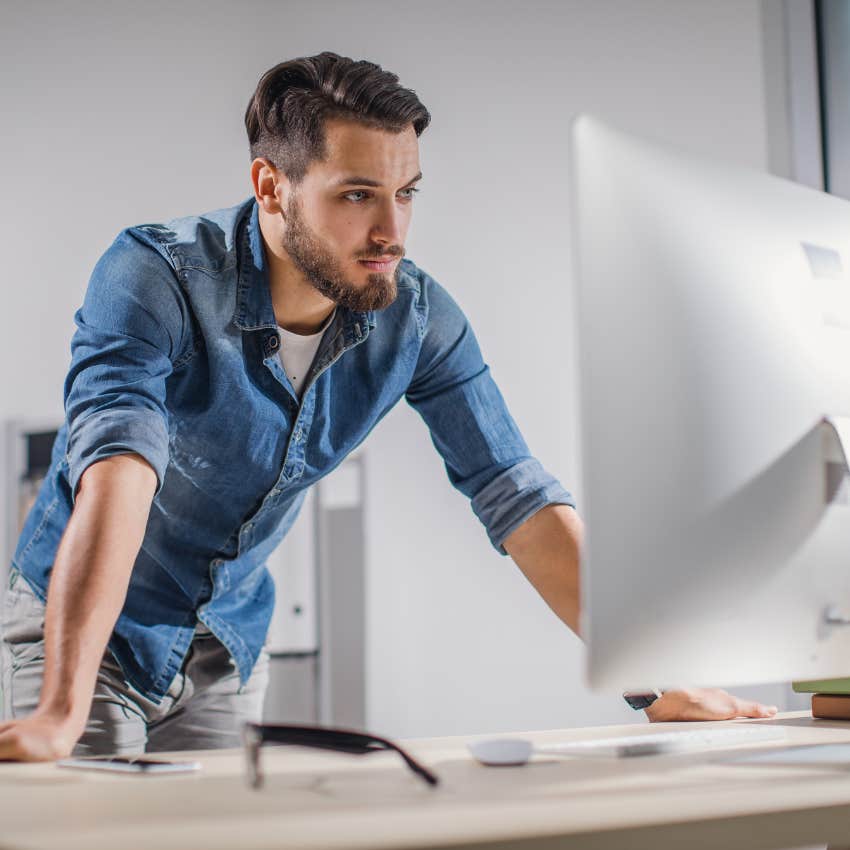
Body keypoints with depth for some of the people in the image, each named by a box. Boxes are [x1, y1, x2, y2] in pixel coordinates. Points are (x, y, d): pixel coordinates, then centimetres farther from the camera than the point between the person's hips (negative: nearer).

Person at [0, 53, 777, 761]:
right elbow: (116, 471, -41)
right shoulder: (155, 277, -27)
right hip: (85, 634, -4)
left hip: (230, 644, 4)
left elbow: (518, 496, -11)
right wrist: (62, 712, -52)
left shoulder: (418, 317, -13)